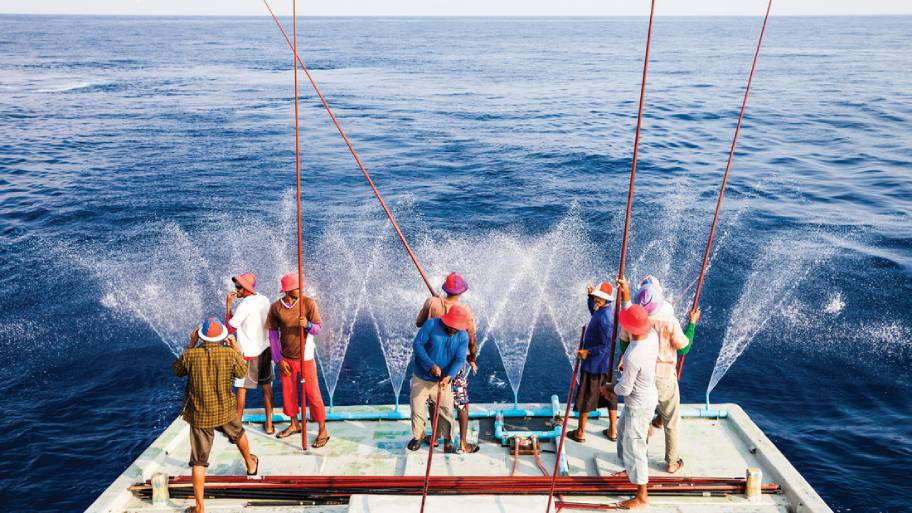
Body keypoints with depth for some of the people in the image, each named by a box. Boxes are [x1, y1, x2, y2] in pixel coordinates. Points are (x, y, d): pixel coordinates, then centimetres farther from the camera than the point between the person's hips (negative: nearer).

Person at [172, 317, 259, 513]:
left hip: (200, 415, -1)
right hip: (225, 411, 1)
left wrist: (190, 346, 8)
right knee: (238, 434, 33)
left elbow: (176, 370, 5)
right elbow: (242, 373, 4)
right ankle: (251, 464, 57)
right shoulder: (230, 354, -15)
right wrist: (237, 349, 12)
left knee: (199, 461, 6)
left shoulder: (190, 355, -16)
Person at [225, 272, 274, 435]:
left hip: (248, 353, -6)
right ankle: (269, 424, 18)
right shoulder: (264, 300, 1)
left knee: (242, 389, 6)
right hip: (264, 349, 6)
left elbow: (229, 328, -13)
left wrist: (228, 305, -11)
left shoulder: (244, 306, -20)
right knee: (266, 386, 12)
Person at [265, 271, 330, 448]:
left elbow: (318, 329, -8)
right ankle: (294, 425, 38)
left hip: (305, 358, -3)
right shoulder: (276, 308, -6)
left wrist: (308, 325, -30)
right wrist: (279, 360, -3)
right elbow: (273, 335, 0)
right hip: (285, 359, 3)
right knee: (288, 393, 16)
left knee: (313, 395, 1)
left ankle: (323, 431, 13)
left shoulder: (309, 303, -11)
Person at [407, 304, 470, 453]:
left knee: (446, 410, 4)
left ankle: (447, 439, 23)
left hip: (443, 380, 1)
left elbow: (459, 360, -14)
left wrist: (448, 377, -31)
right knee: (417, 408, 8)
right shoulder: (431, 324, -16)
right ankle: (418, 436, 30)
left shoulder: (463, 337, -9)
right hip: (421, 377, -1)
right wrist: (431, 365, -26)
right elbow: (417, 343, -18)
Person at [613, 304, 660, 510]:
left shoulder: (633, 356, -36)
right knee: (623, 432, 31)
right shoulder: (653, 335, -14)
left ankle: (642, 497, 17)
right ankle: (630, 470, 52)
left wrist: (613, 388, -4)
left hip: (638, 405, -10)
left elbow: (625, 389, -24)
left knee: (634, 447, 4)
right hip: (648, 396, 10)